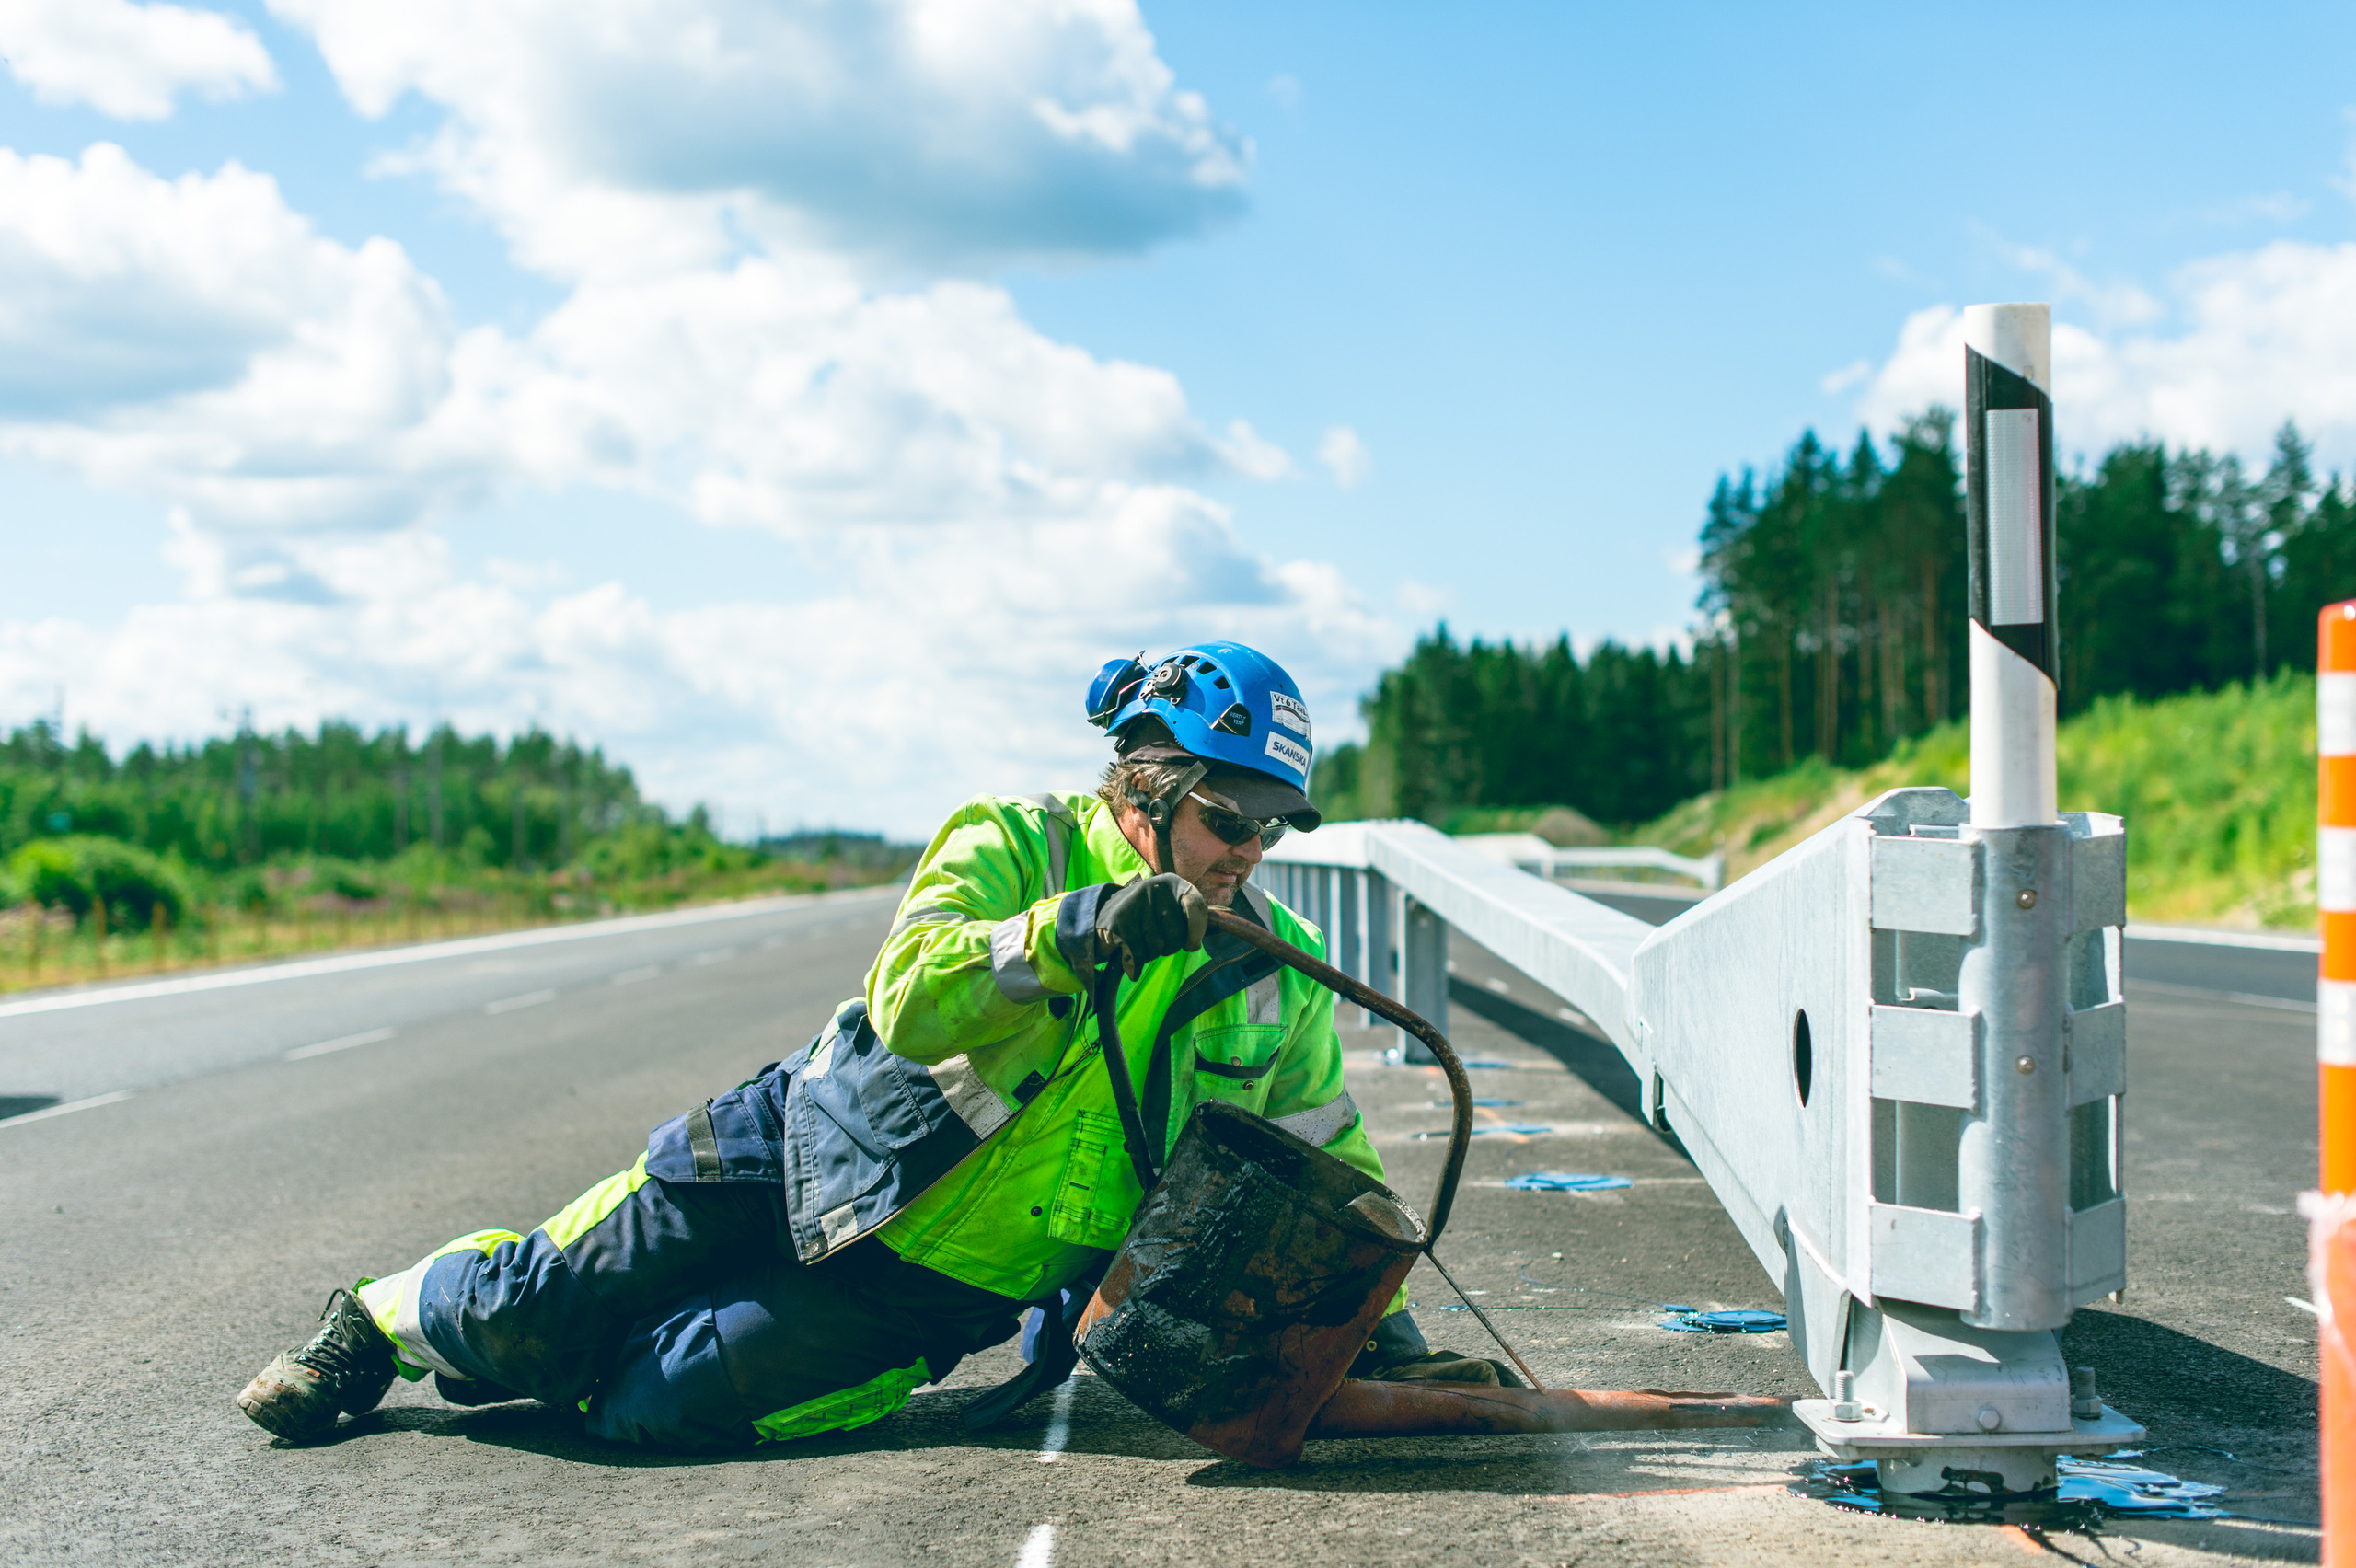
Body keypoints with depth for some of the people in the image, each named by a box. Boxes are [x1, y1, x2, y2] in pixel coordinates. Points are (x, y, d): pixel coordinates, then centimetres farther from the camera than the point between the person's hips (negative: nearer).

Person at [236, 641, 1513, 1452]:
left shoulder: (1276, 989, -1)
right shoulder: (1011, 845, -11)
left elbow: (1333, 1176, 9)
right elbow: (911, 998, -27)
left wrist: (1386, 1340, 0)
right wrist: (1077, 933, -39)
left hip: (947, 1282, 2)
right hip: (808, 1156, -1)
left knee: (678, 1400, -18)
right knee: (531, 1308, -1)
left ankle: (556, 1375, 17)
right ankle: (384, 1320, 34)